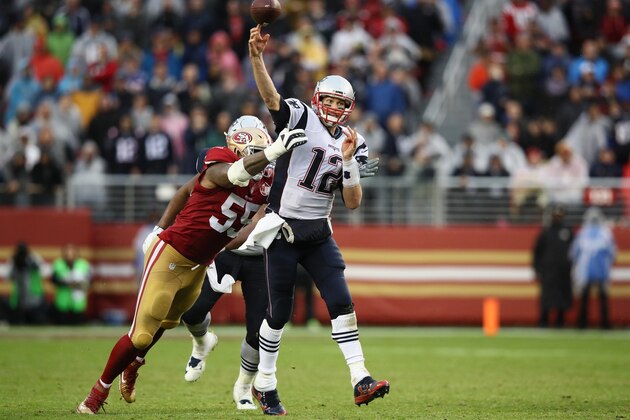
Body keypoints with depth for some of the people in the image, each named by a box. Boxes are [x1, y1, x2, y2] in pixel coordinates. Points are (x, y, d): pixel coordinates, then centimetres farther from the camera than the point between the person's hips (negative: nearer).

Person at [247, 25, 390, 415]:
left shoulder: (351, 144, 5)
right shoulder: (301, 119, -7)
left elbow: (353, 202, 2)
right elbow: (269, 95, -26)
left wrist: (349, 160, -11)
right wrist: (257, 57, -41)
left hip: (319, 233, 4)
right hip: (283, 232, -4)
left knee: (342, 302, -7)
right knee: (279, 312, 2)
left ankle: (361, 381, -9)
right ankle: (265, 385, 18)